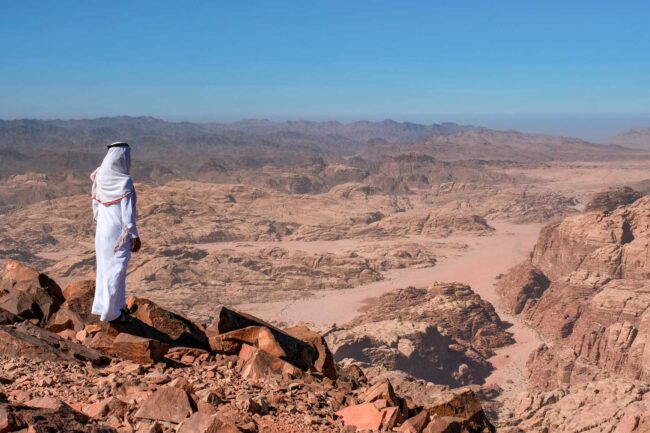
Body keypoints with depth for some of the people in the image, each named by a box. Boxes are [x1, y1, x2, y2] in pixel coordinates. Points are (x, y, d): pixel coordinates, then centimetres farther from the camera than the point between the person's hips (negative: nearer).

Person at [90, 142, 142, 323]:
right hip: (119, 232, -7)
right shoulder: (124, 182, -22)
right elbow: (127, 213, -20)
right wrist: (135, 236, -11)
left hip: (103, 230, 7)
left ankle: (103, 305, 33)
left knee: (105, 268, 20)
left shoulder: (100, 178, -1)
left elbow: (95, 206, 7)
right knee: (116, 270, 5)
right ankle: (112, 312, 16)